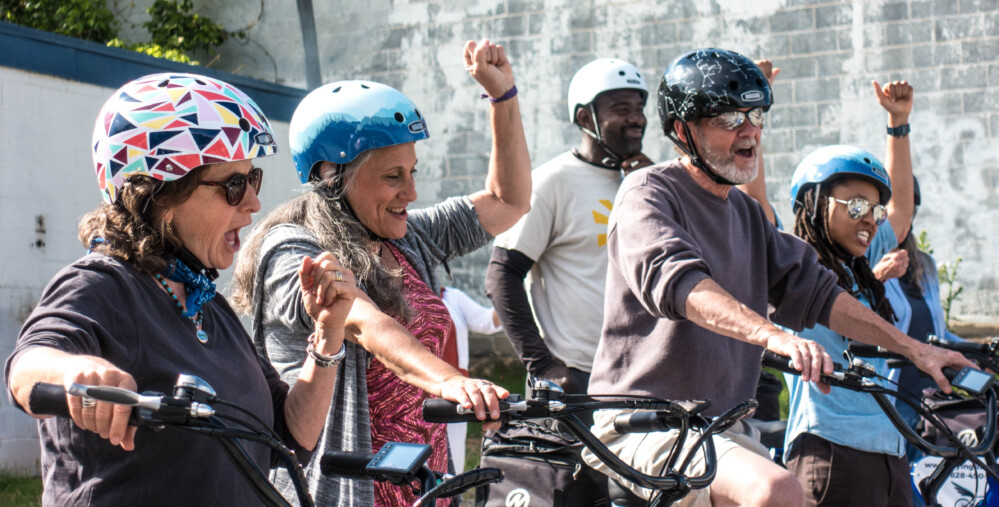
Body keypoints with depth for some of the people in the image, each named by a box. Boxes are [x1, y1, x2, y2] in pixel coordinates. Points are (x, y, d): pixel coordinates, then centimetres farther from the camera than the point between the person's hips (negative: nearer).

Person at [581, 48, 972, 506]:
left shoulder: (746, 212, 19)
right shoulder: (648, 193, -8)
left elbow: (814, 290, 17)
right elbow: (674, 280, -27)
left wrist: (915, 350, 7)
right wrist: (772, 335, -43)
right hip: (645, 428, -9)